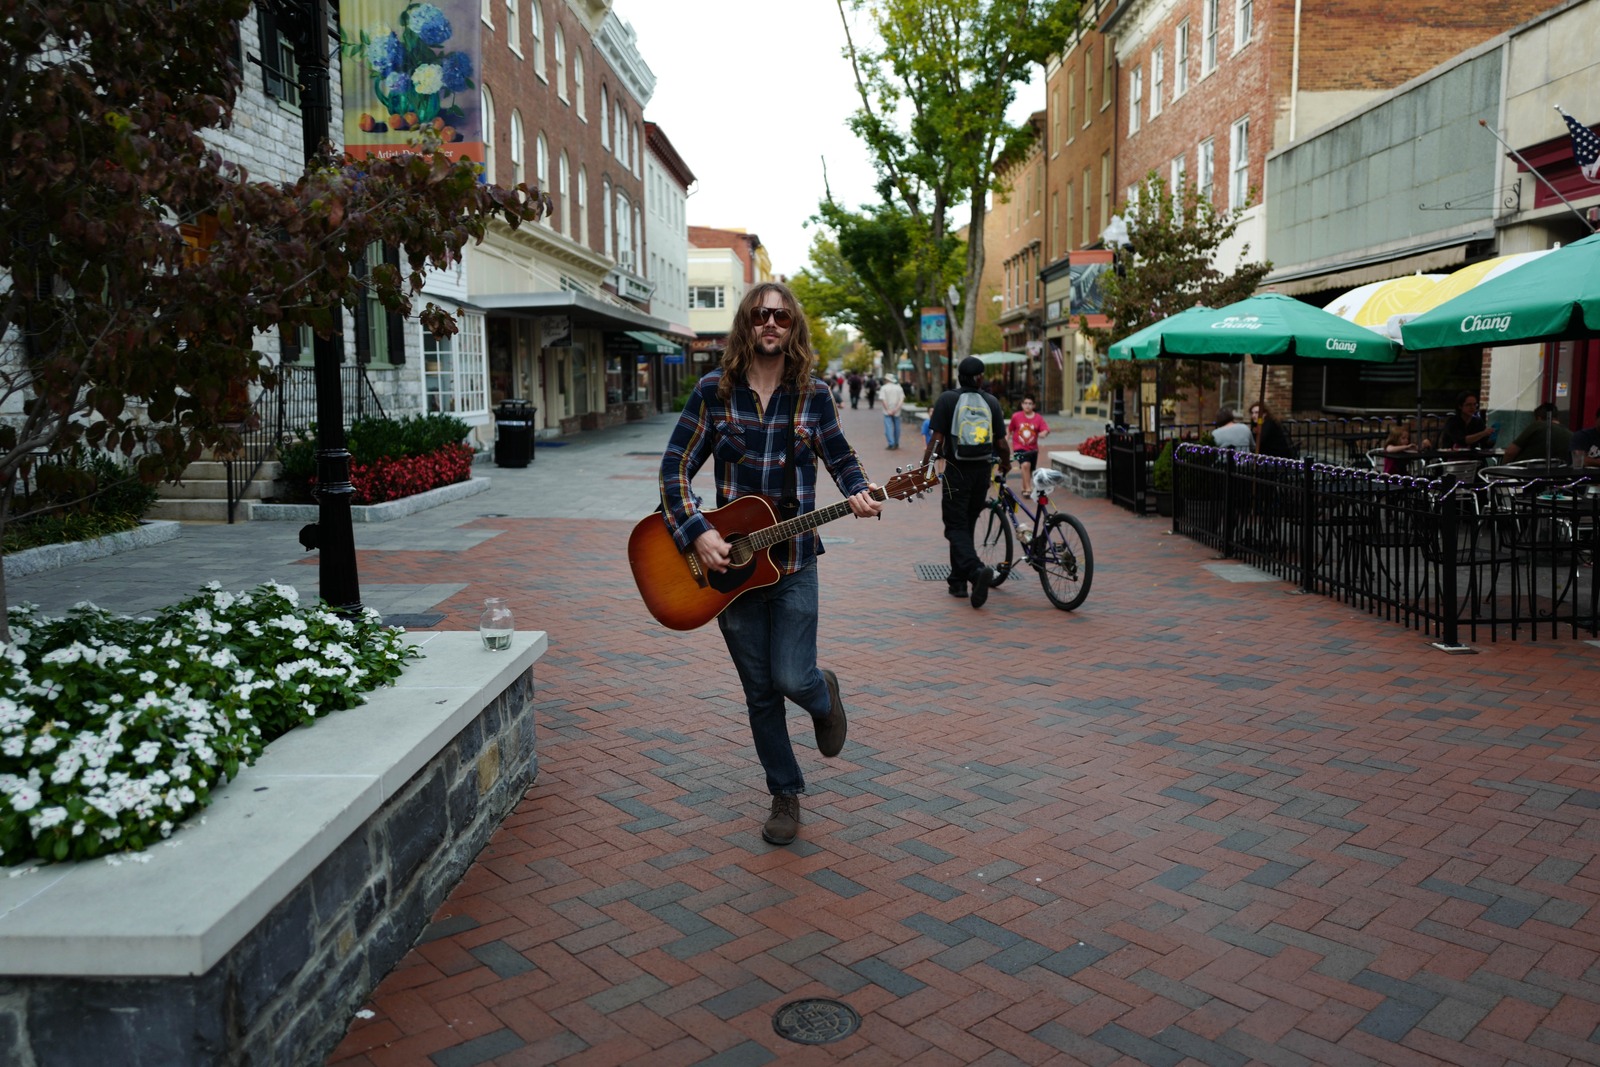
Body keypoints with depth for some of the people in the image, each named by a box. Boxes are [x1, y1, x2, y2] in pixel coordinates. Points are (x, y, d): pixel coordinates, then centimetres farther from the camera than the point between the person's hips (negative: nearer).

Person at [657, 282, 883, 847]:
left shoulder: (813, 394, 0)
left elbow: (842, 458, 9)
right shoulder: (714, 391, -2)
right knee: (759, 691, 9)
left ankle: (823, 693, 31)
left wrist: (860, 494, -13)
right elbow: (675, 468, -2)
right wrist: (698, 534, -15)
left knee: (792, 678, -9)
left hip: (791, 561, -1)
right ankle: (785, 794, 28)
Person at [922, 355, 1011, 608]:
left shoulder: (947, 399, -5)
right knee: (967, 525, 16)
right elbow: (1001, 443, 4)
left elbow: (936, 440, -11)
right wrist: (1006, 464, 24)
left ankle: (976, 570, -26)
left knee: (956, 527, -1)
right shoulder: (991, 402, 3)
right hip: (982, 471, 3)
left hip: (957, 471, -3)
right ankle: (958, 582, 22)